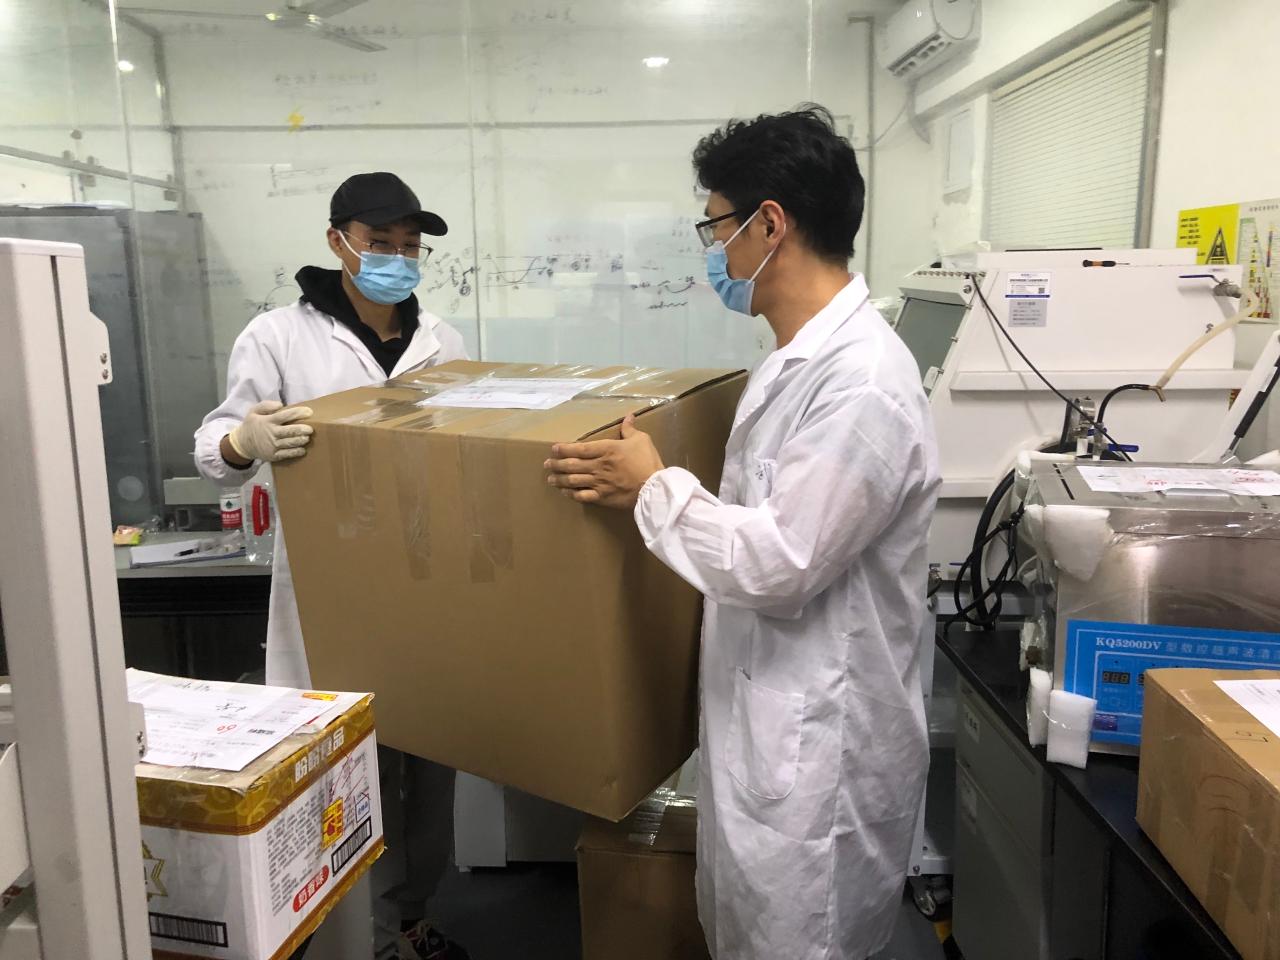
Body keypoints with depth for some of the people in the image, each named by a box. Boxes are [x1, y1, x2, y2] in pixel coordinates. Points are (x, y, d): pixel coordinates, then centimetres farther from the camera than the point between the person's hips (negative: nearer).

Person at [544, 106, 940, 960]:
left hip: (819, 750, -9)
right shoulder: (795, 363, 8)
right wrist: (658, 489, 16)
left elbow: (779, 564, -26)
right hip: (761, 729, 9)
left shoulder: (863, 382, -25)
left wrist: (654, 491, -15)